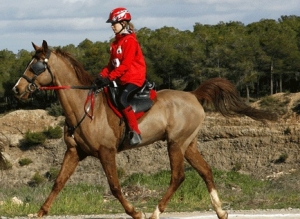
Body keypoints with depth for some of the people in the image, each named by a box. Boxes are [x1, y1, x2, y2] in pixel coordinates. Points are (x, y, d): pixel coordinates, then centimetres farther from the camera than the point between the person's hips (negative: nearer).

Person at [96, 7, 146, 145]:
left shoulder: (130, 41, -13)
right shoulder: (116, 42, 15)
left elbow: (125, 64, -20)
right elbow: (112, 63, 16)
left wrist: (109, 77, -24)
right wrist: (102, 75, -2)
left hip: (134, 79, -10)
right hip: (121, 80, 10)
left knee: (122, 100, -28)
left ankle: (135, 132, -28)